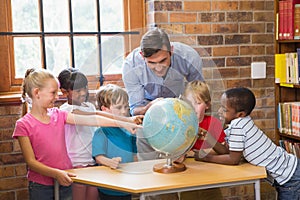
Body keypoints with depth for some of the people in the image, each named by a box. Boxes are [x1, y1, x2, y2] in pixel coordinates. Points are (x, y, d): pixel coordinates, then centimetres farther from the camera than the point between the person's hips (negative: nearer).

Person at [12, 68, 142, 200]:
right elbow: (31, 162, -11)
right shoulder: (23, 125, -8)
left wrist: (123, 124, -11)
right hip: (41, 187, -4)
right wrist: (56, 173, -24)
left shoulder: (58, 115, 4)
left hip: (64, 183, 4)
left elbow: (91, 120, -4)